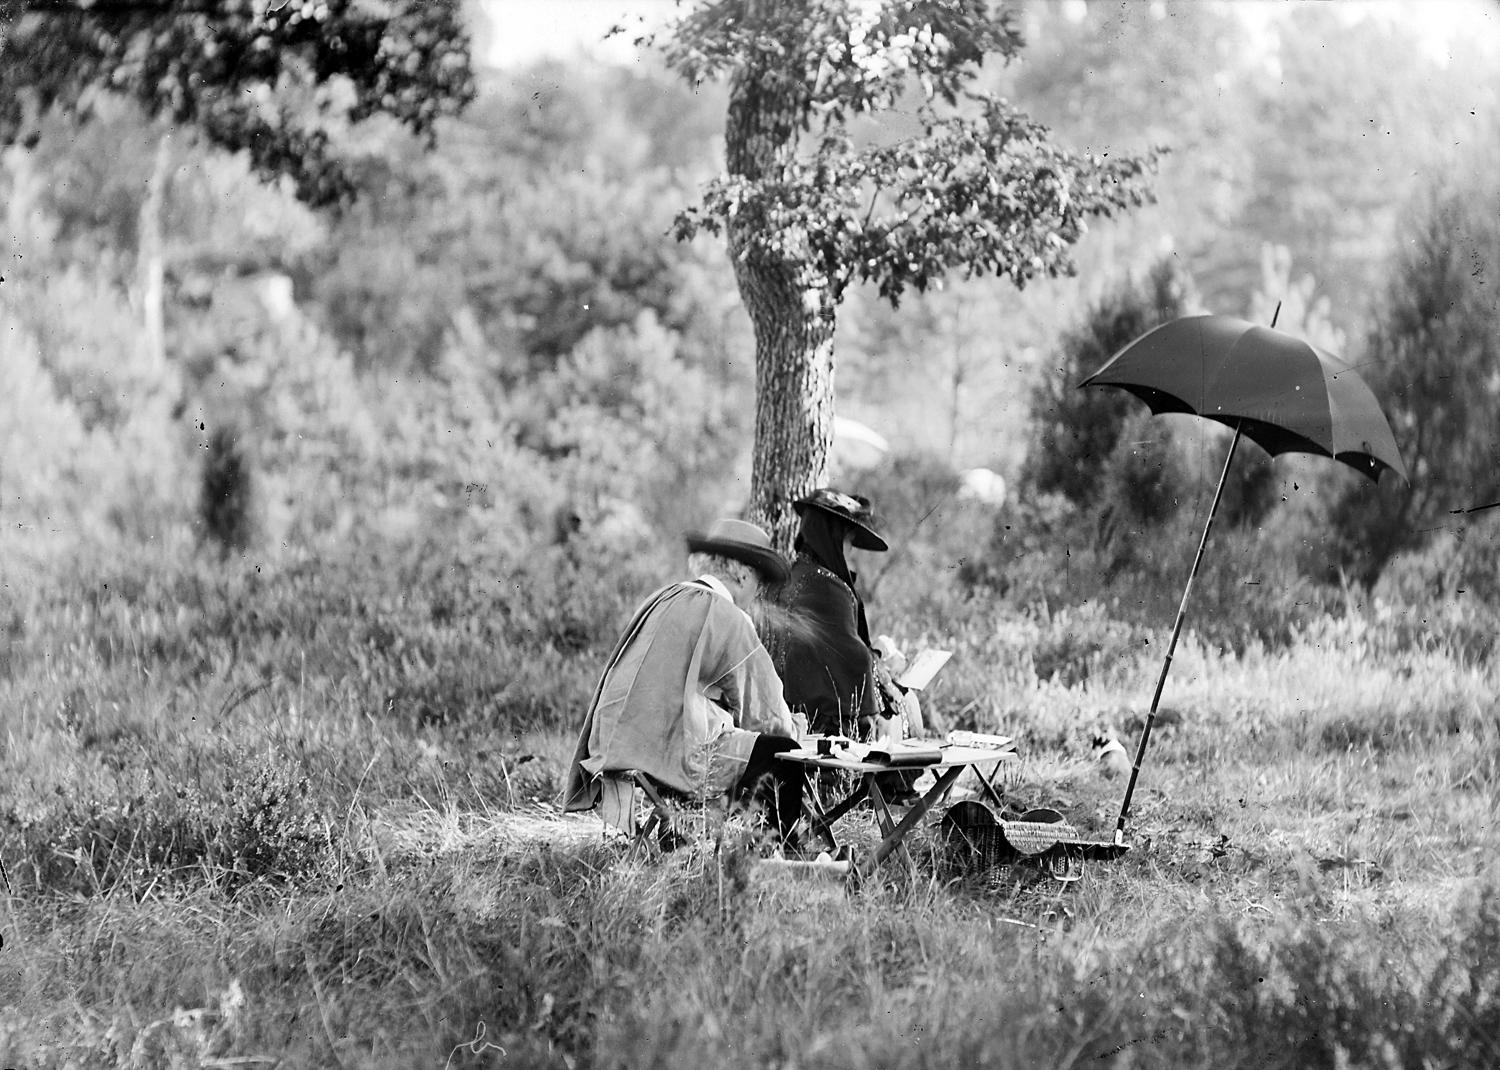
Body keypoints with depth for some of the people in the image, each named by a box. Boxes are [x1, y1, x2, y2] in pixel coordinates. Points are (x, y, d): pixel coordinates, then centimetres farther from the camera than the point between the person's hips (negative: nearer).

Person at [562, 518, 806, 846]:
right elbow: (764, 713, -1)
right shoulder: (727, 619, -7)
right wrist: (796, 728, 22)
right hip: (678, 756, -9)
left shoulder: (664, 599, 17)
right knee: (783, 753, 1)